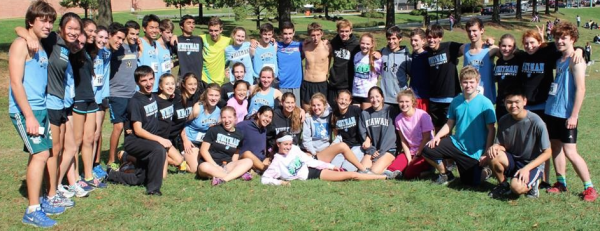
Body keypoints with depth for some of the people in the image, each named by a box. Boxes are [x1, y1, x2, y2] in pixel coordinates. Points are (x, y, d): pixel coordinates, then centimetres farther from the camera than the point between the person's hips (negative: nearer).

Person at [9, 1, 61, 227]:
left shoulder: (41, 48, 15)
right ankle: (32, 211, -8)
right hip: (25, 111, -8)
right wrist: (29, 116, -20)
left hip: (40, 109, 8)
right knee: (41, 154, -13)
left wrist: (39, 113, 12)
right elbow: (16, 83, -16)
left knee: (38, 155, 12)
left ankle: (37, 201, 23)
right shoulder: (21, 44, -9)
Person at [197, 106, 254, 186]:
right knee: (204, 167, -38)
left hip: (227, 166, 3)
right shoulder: (214, 130, -3)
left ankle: (223, 179, -38)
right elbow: (203, 150, -6)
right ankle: (239, 174, -33)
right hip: (211, 164, -3)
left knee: (248, 161, -19)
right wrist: (216, 166, -14)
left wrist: (232, 167, -7)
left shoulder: (239, 135, 7)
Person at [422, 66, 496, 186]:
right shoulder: (456, 101, -1)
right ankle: (445, 174, 13)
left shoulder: (485, 103, -14)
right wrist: (437, 136, -12)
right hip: (456, 143, 4)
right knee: (428, 150, -12)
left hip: (474, 152, -4)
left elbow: (491, 130, -12)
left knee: (470, 183, 0)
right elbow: (449, 124, 6)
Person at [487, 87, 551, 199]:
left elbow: (547, 152, -13)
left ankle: (532, 183, 5)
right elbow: (503, 146, 3)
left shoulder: (536, 122, -19)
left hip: (532, 164, -4)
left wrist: (526, 168, -23)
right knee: (493, 154, -27)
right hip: (512, 161, 4)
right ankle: (503, 185, 0)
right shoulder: (503, 121, -5)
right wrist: (495, 146, -23)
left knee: (516, 187, -32)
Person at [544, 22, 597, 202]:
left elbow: (580, 89, -17)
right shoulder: (559, 60, 13)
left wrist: (574, 115, -19)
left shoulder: (575, 60, -11)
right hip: (553, 111, 8)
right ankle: (561, 183, 23)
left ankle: (589, 188, 4)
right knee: (555, 147, 12)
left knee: (570, 152, -8)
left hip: (566, 114, -8)